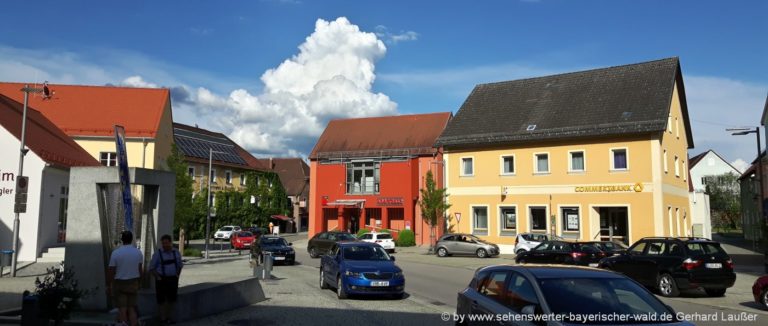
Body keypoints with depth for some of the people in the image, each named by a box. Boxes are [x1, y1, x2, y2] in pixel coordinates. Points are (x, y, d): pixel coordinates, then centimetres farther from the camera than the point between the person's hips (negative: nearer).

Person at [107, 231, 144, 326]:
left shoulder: (116, 253, -10)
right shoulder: (138, 252, -1)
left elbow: (111, 272, -8)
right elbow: (140, 270, 4)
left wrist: (108, 286, 1)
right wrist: (138, 282, 17)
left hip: (120, 283, -2)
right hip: (133, 283, 3)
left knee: (122, 309, 2)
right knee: (131, 309, 9)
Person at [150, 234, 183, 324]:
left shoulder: (176, 252, 4)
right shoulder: (158, 253, -7)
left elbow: (180, 265, 17)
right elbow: (151, 267, -3)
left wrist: (177, 275, 8)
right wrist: (158, 277, -10)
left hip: (173, 279, 4)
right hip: (162, 279, -3)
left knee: (171, 300, 10)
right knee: (161, 300, 2)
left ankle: (168, 318, 24)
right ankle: (162, 319, 13)